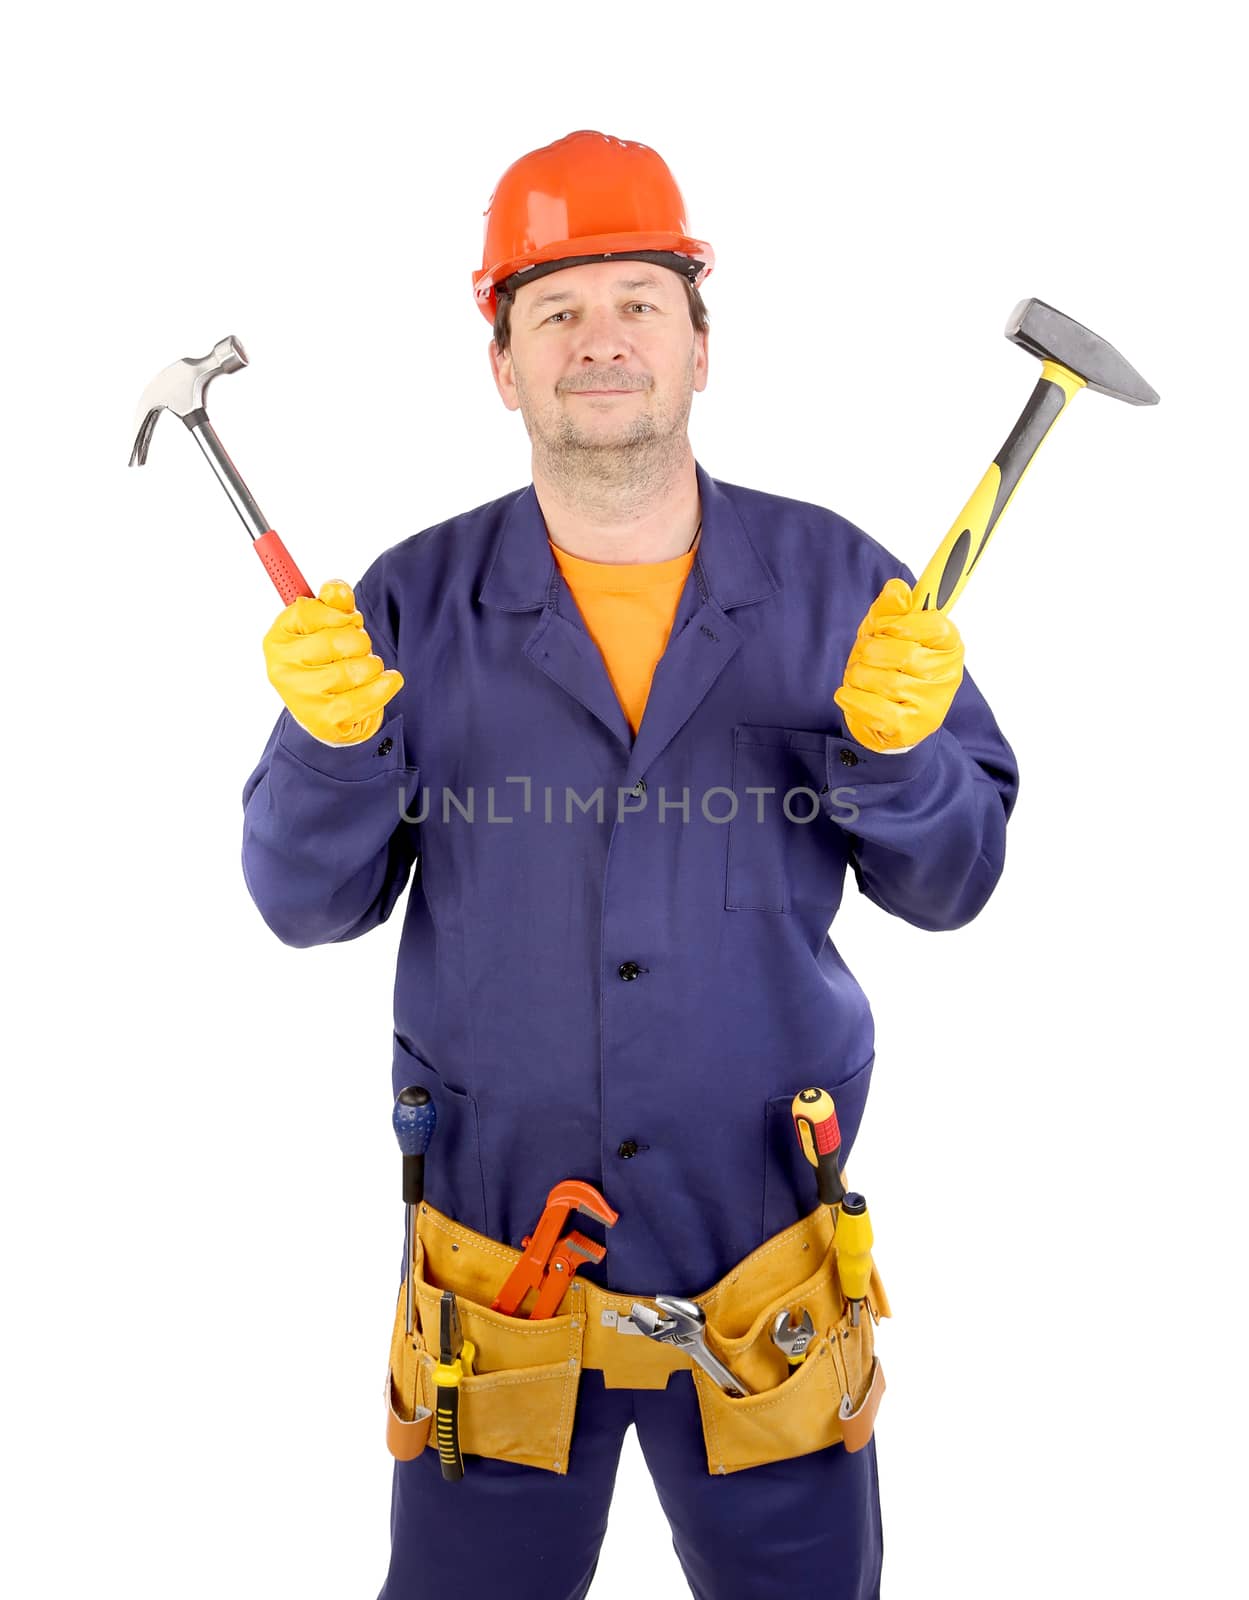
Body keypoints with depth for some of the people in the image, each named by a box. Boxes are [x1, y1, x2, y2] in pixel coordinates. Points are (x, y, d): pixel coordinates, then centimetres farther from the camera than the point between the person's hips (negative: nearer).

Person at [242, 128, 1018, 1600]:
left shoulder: (837, 584, -4)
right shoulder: (415, 605, -5)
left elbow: (947, 887, -2)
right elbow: (305, 902, -4)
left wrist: (898, 745, -21)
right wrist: (331, 741, -22)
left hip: (765, 1244, 1)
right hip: (494, 1228, 0)